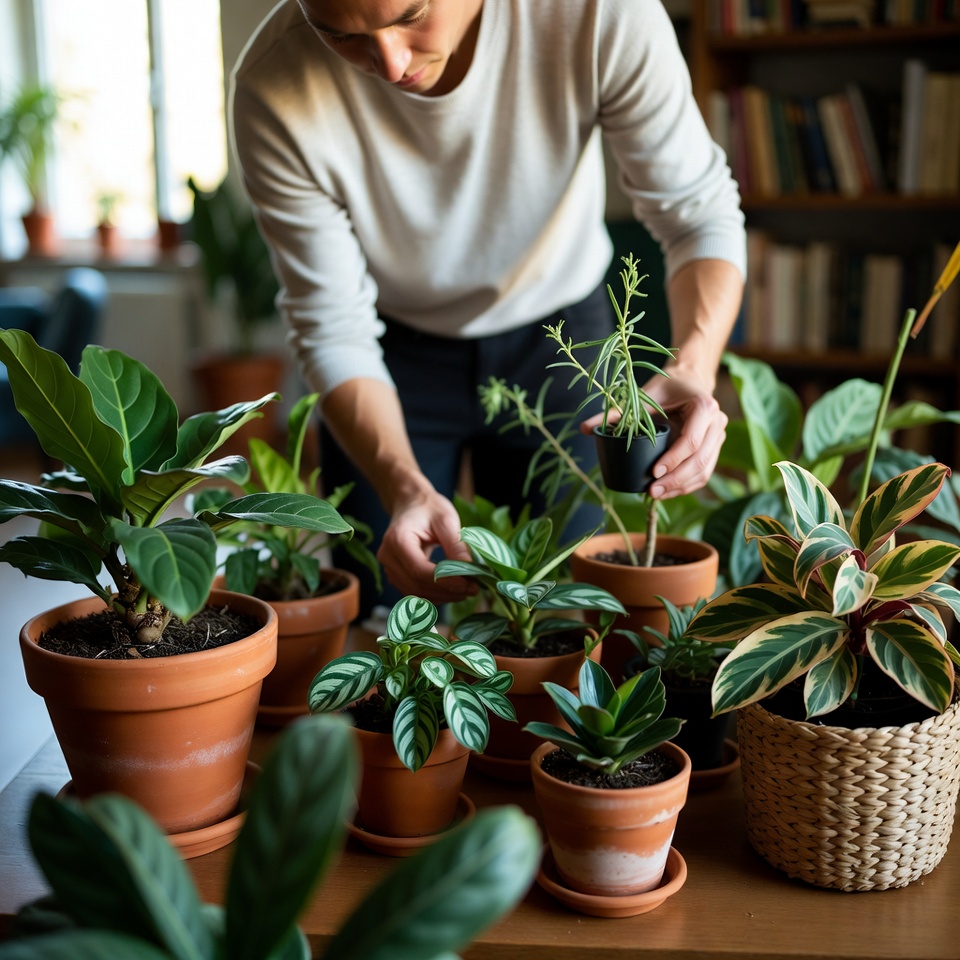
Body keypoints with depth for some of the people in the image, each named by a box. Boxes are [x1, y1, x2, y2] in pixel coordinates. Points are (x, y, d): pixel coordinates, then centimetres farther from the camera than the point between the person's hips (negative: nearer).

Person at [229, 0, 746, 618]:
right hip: (396, 354, 0)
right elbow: (334, 331, -22)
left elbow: (699, 211, -21)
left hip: (558, 334, 1)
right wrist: (405, 488, -38)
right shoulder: (273, 90, -30)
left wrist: (693, 368, -40)